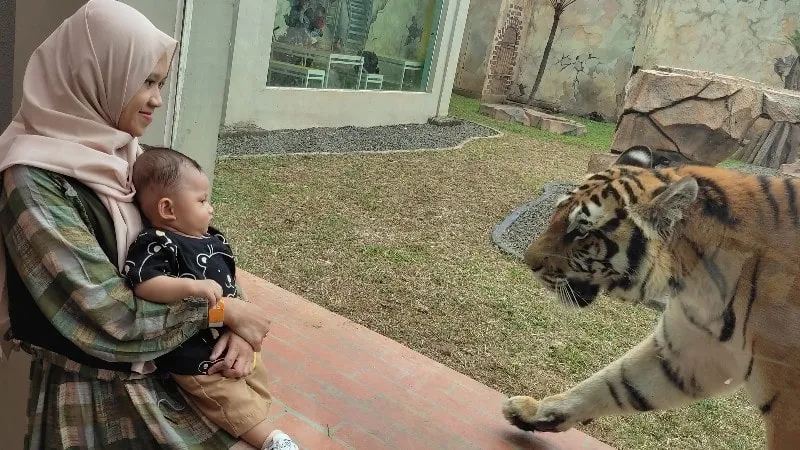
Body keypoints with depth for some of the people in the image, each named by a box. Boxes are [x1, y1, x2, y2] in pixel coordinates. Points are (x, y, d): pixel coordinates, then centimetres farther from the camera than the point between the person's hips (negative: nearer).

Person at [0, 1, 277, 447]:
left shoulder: (127, 157, 2)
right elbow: (106, 317, -25)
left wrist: (236, 324, -11)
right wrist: (221, 309, -16)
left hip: (163, 373, 6)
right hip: (94, 397, -6)